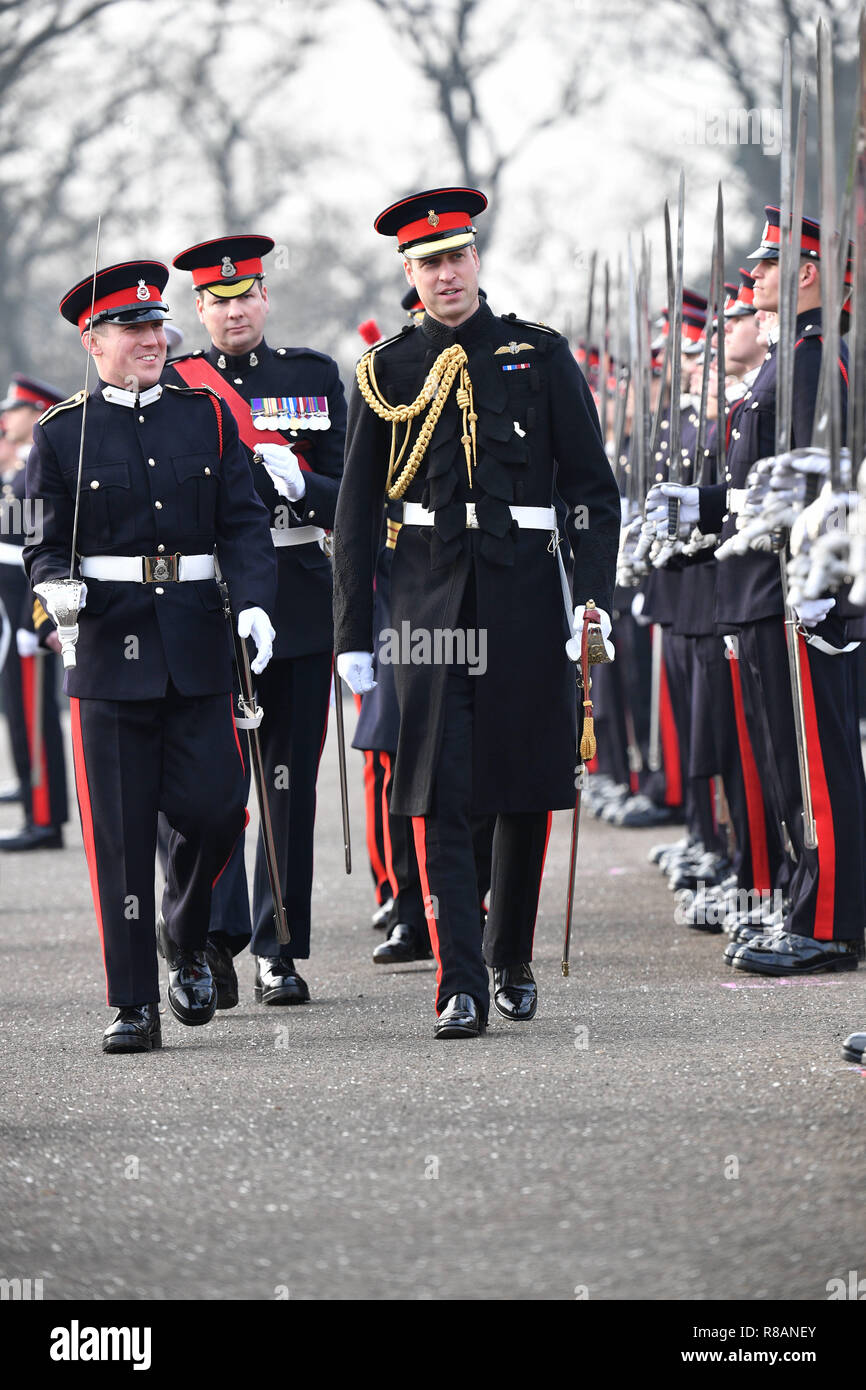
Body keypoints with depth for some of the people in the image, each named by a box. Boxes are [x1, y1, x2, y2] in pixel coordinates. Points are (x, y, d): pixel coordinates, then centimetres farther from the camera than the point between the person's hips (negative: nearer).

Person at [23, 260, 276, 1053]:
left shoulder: (208, 416, 9)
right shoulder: (62, 435, 3)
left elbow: (243, 523, 5)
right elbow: (47, 544, 5)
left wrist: (255, 602, -11)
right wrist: (57, 589, -18)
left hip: (197, 645, 2)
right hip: (109, 645, -2)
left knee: (215, 805, -5)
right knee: (121, 831, -2)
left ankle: (186, 940, 25)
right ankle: (135, 1006, 4)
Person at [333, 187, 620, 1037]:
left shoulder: (540, 357, 5)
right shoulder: (386, 375, 6)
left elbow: (593, 487, 4)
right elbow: (357, 513, 8)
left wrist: (594, 597, -7)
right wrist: (352, 636, 3)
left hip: (526, 592, 0)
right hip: (430, 599, 0)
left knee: (528, 790, 7)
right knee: (438, 795, -8)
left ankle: (511, 961, 25)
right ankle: (460, 988, -9)